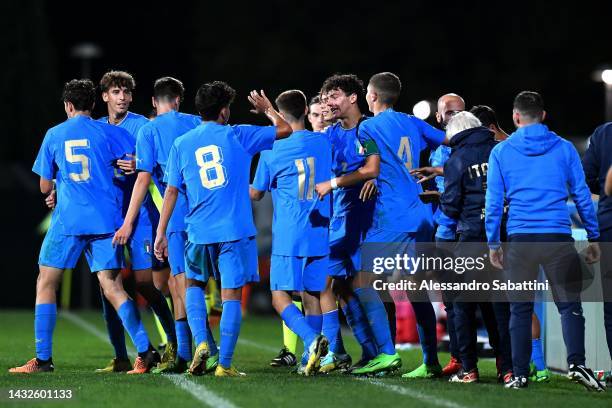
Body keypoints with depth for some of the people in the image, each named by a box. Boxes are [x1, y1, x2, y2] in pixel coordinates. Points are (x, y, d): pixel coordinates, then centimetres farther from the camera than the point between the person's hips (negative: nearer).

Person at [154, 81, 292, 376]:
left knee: (194, 286, 22)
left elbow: (172, 191, 5)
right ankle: (225, 364, -3)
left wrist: (161, 233, 8)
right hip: (236, 230, -2)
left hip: (199, 232, 2)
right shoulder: (237, 136, 0)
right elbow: (285, 130, 8)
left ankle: (201, 342, 2)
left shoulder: (181, 144, 6)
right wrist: (267, 109, 28)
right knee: (231, 296, 1)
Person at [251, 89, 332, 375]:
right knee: (312, 296, 10)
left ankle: (312, 339, -27)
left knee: (280, 296, -4)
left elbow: (256, 194, 7)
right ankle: (310, 359, 7)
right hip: (320, 235, 4)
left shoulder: (272, 151, -6)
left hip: (288, 237, -4)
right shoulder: (323, 143, 4)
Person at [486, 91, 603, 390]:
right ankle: (576, 363, -16)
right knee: (569, 304, 2)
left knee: (520, 310, 8)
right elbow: (582, 195, 6)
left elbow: (493, 202, 4)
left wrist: (493, 244, 10)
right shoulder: (564, 149, 5)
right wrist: (593, 238, 12)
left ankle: (520, 374, 6)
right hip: (559, 239, 0)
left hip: (520, 241, 1)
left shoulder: (501, 152, 5)